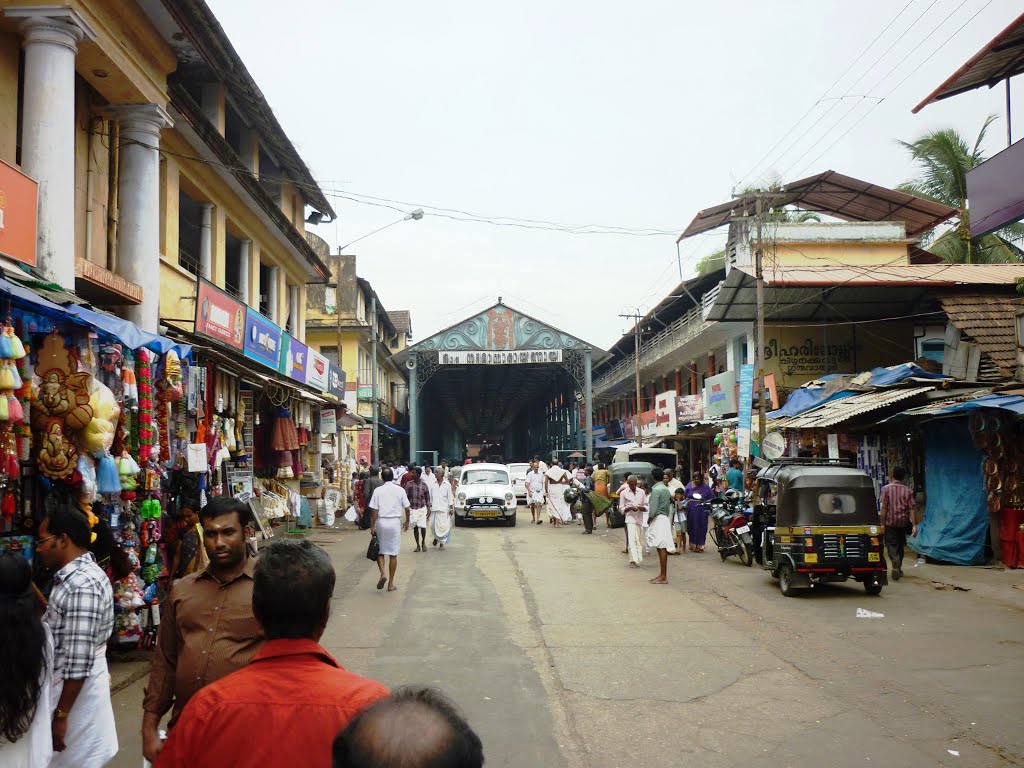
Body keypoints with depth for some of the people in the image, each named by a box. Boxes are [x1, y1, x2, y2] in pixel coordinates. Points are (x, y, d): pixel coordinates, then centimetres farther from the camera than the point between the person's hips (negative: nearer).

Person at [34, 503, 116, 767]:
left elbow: (78, 663, -25)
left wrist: (61, 714, -21)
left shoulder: (81, 586, -23)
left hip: (75, 689, -10)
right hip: (72, 684, 10)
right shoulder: (80, 575, 9)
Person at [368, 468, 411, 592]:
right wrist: (407, 521, 17)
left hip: (381, 521, 0)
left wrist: (373, 526, 0)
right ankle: (391, 583, 9)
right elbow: (406, 507, 3)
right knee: (393, 554, 6)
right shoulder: (400, 490, 0)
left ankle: (382, 573, -8)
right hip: (395, 522, 0)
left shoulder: (378, 491, -2)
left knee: (380, 551, 14)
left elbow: (374, 510, -5)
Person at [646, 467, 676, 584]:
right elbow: (669, 506, 15)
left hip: (658, 519, -9)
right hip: (665, 518, 9)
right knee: (662, 548, 12)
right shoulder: (666, 489, 14)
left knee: (661, 548, -8)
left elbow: (653, 509, -18)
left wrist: (649, 518, -2)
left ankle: (663, 577, -6)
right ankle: (662, 575, 17)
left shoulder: (656, 490, -14)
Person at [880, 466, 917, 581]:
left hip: (890, 522, -3)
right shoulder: (908, 490, 0)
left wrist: (882, 524, -5)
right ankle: (898, 568, 25)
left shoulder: (886, 488, -7)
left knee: (891, 545, -1)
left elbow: (884, 507, -10)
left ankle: (896, 563, -25)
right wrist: (914, 526, -3)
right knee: (900, 545, 16)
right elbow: (911, 509, -4)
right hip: (903, 522, 3)